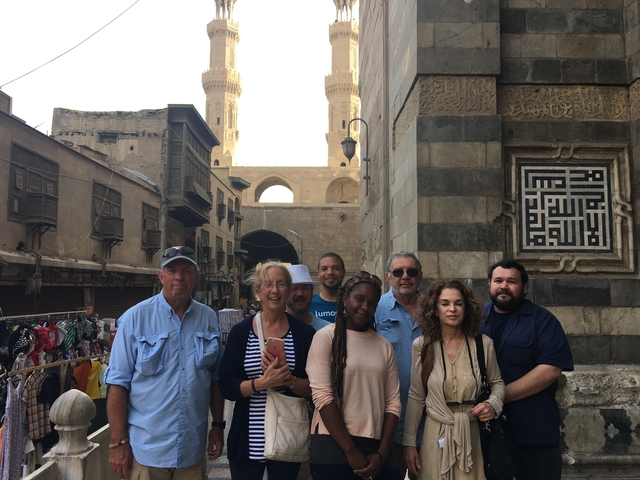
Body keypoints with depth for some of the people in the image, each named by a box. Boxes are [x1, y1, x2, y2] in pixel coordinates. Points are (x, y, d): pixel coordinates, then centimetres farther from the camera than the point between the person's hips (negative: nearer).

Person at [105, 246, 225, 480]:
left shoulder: (209, 318, 3)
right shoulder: (135, 318, -8)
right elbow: (118, 383, -8)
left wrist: (218, 425, 7)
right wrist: (118, 442, -10)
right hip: (146, 450, -3)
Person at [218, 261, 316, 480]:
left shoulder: (304, 333, -1)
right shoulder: (240, 332, -1)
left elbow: (314, 388, -2)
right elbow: (226, 386, -6)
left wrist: (288, 379, -20)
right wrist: (262, 383, -21)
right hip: (248, 441, 0)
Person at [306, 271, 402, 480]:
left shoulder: (384, 346, 9)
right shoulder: (326, 337, -5)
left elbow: (393, 402, 6)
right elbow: (322, 396, -12)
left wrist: (382, 453, -4)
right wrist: (351, 451, -12)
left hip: (375, 446, 4)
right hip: (333, 446, -4)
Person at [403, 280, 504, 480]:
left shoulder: (483, 344, -5)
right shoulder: (422, 346, -6)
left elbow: (497, 383, 11)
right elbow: (415, 397, 0)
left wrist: (493, 404, -10)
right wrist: (409, 442, 0)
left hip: (473, 435, 1)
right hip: (437, 435, 0)